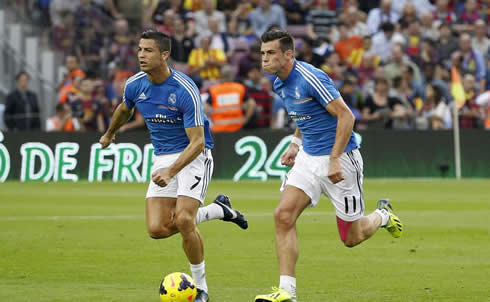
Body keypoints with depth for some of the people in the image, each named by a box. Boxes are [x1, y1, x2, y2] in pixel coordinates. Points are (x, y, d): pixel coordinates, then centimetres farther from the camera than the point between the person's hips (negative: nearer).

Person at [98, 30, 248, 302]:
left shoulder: (185, 91, -24)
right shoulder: (134, 85, -6)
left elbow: (197, 142, -25)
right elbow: (124, 109, 20)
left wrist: (171, 171, -37)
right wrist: (110, 134, 37)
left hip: (194, 156, -6)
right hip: (163, 157, 6)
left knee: (183, 220, -23)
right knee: (158, 229, -8)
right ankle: (218, 210, 17)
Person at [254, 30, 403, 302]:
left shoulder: (310, 78, -21)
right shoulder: (280, 84, 6)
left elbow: (345, 116, -22)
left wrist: (335, 160, -26)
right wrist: (295, 144, 12)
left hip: (340, 157, -7)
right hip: (308, 157, 7)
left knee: (351, 238, 3)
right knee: (284, 215, -13)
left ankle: (382, 216, 37)